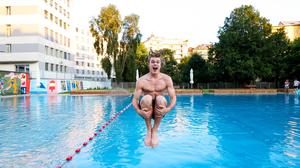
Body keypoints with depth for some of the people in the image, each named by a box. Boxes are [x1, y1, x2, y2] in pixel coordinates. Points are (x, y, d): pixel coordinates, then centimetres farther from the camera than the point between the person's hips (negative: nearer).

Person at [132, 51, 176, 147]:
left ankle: (155, 130, -13)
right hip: (146, 111, 0)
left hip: (160, 111, 1)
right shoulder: (141, 80, -10)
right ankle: (149, 130, -13)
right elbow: (135, 99, -12)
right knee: (147, 98, -31)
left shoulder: (166, 79, -8)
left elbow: (173, 98, -11)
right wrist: (139, 111, -31)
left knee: (160, 99, -31)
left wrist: (168, 108, -30)